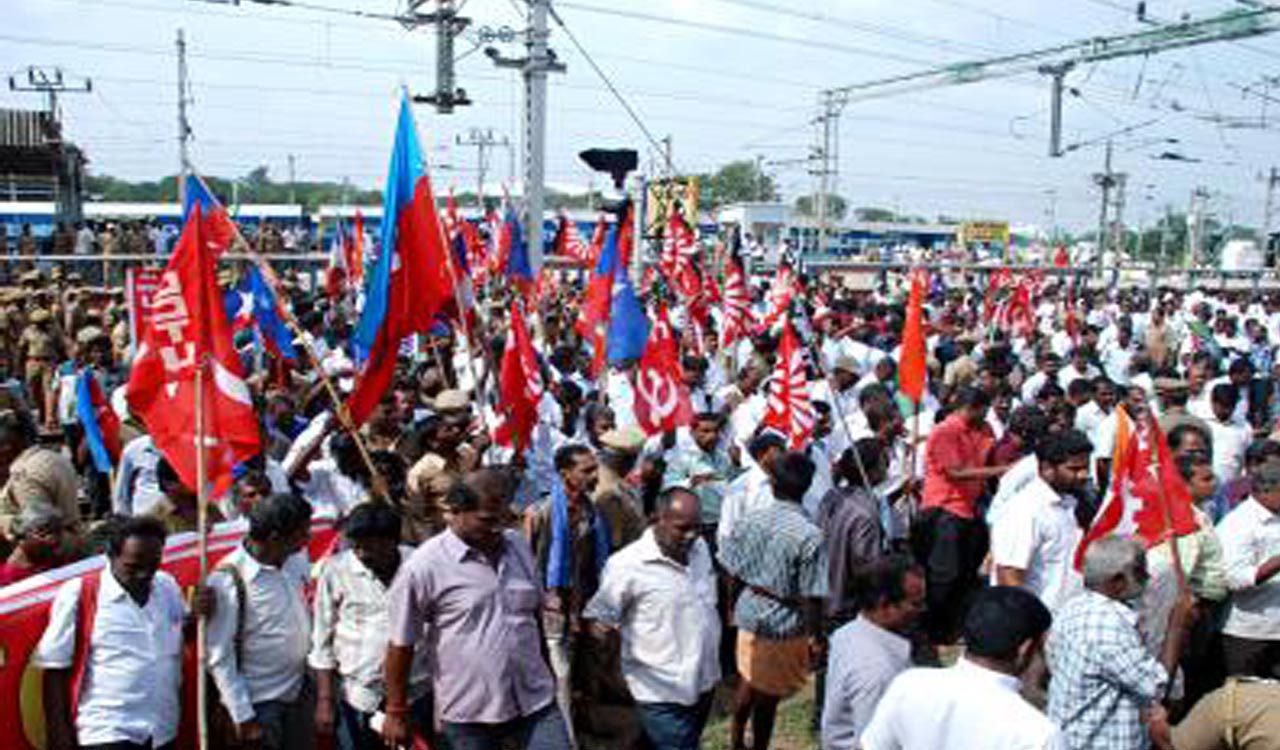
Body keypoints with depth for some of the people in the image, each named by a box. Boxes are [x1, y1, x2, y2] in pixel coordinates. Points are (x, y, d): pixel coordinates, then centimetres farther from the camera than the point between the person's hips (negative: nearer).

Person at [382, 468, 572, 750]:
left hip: (535, 702, 4)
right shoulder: (422, 567, -14)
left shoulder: (520, 546, 3)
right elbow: (401, 645, -7)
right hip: (469, 712, -4)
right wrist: (396, 713, -1)